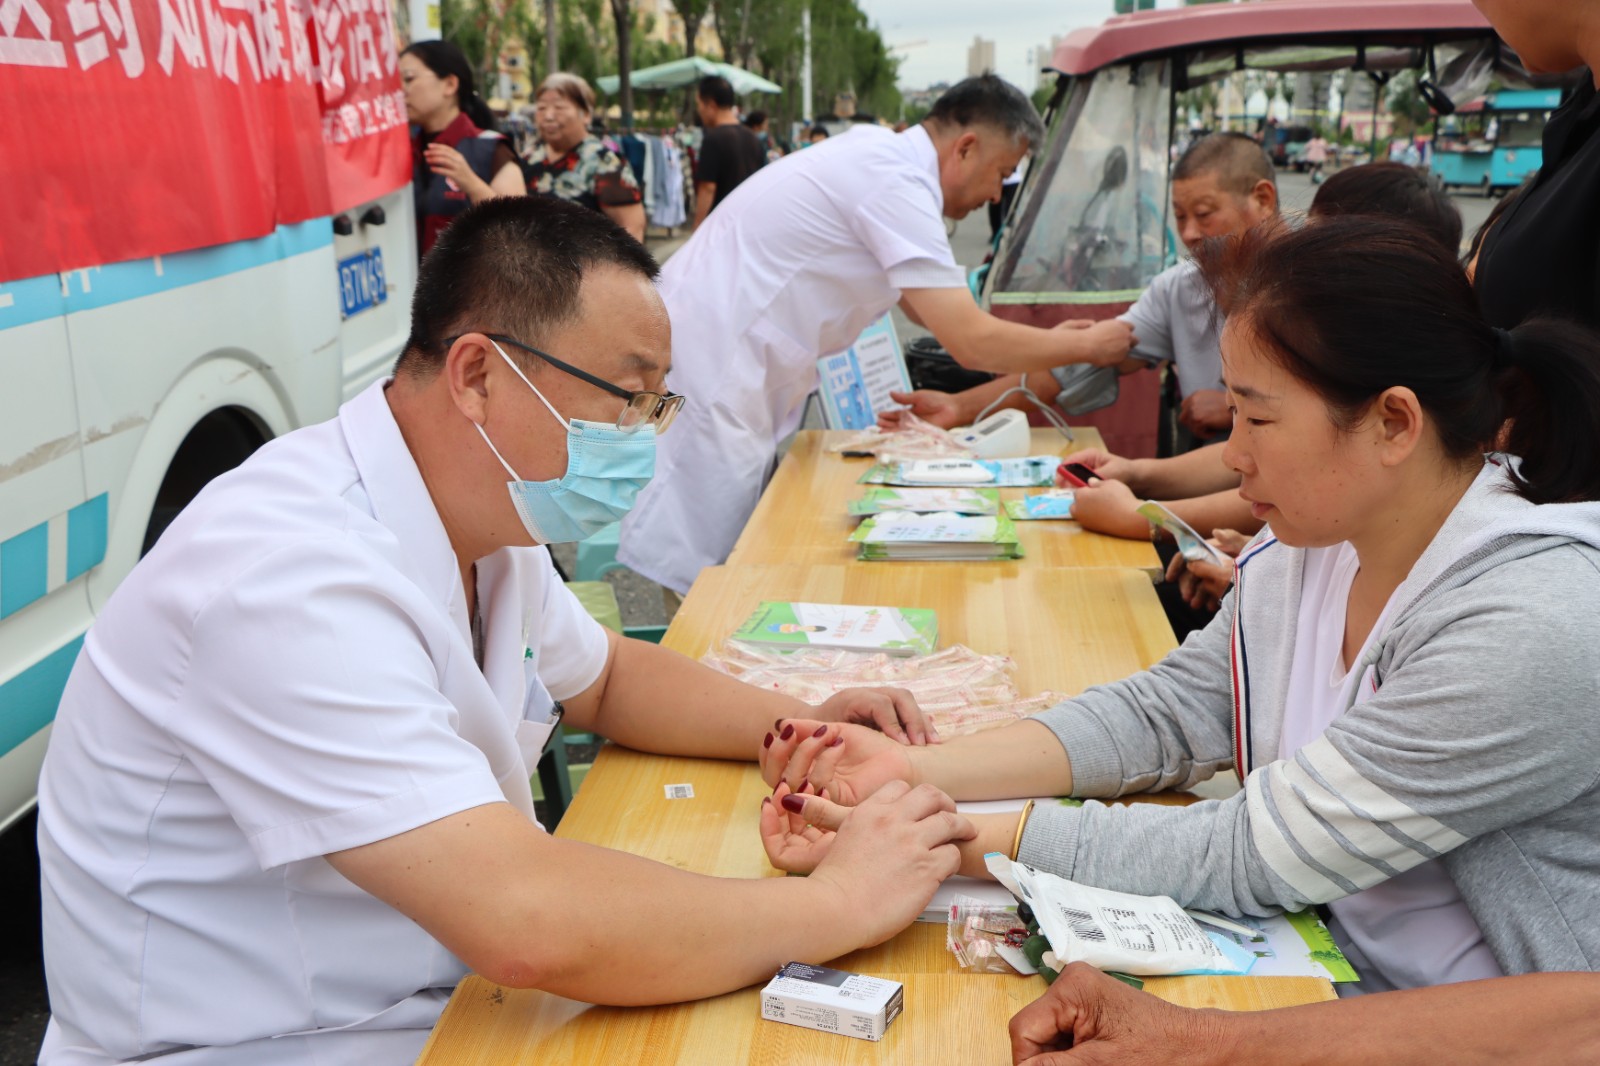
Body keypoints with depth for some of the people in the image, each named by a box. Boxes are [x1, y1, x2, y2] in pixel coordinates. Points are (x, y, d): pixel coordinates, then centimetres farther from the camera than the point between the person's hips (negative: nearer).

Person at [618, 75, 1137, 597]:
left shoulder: (879, 153, 12)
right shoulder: (898, 184, -18)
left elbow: (924, 303, 24)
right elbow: (971, 344, -20)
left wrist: (1049, 340, 20)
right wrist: (1089, 345, -5)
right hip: (708, 365, -10)